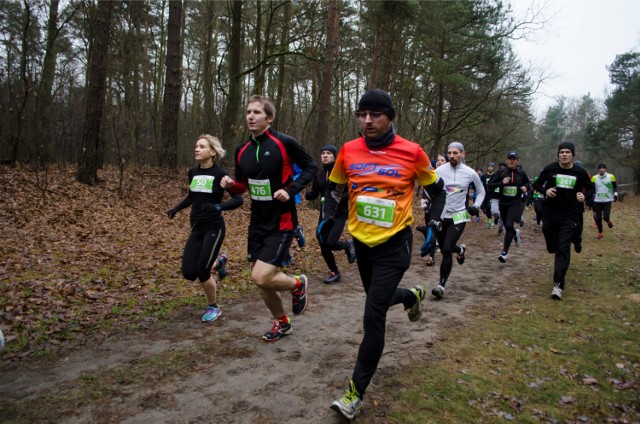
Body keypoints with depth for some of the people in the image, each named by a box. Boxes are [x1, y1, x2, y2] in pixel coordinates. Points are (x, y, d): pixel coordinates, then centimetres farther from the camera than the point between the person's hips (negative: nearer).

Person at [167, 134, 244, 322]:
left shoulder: (219, 174, -13)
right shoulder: (192, 172, 6)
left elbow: (238, 199, -16)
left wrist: (218, 206, -31)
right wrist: (176, 209, 13)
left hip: (214, 228, -6)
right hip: (196, 229, 6)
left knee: (202, 271, -8)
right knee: (189, 273, 0)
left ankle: (213, 307, 18)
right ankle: (218, 262, 32)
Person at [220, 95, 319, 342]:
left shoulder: (285, 143, -13)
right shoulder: (242, 151, 4)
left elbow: (311, 167, -4)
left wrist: (291, 190, -17)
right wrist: (232, 185, -7)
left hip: (281, 222, -6)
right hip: (257, 222, 6)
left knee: (262, 277, -15)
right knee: (260, 280, 11)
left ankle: (297, 284, 17)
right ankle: (281, 323, 36)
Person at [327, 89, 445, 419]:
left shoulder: (412, 152, -11)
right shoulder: (348, 151, -4)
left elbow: (437, 191, 3)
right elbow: (335, 190, 11)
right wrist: (329, 222, 2)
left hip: (394, 244, -5)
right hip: (362, 241, 5)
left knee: (373, 316, -10)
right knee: (379, 298, 24)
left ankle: (355, 394, 3)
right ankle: (413, 295, 59)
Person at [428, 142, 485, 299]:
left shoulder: (470, 173, -5)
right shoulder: (440, 170, -7)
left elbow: (481, 191, 12)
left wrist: (476, 206, -2)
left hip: (458, 216, -2)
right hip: (441, 215, 3)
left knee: (446, 250, -15)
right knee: (444, 249, 16)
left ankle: (441, 285, -6)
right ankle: (460, 249, 53)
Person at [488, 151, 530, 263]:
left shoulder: (521, 173, 0)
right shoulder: (501, 172, -3)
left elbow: (528, 183, 17)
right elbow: (490, 185, -6)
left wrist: (526, 188, -5)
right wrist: (501, 182, -21)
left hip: (516, 203, -2)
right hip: (503, 203, 2)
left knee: (509, 225, -19)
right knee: (507, 227, 17)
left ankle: (504, 252, -12)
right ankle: (515, 233, 55)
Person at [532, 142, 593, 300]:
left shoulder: (580, 172, -4)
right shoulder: (550, 169, -6)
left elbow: (590, 188, 11)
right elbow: (536, 184, 6)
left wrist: (584, 195, -11)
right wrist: (545, 191, -15)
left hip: (569, 217, -1)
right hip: (549, 215, 1)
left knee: (563, 249, -9)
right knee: (552, 248, 13)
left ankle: (558, 285, -10)